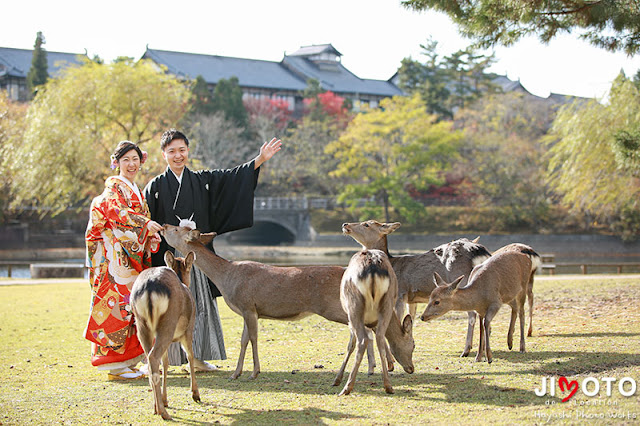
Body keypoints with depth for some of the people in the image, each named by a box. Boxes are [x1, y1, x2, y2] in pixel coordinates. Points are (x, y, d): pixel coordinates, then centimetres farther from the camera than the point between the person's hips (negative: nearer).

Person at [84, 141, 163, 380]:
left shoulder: (136, 191, 24)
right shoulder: (114, 186, -3)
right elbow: (117, 210, -22)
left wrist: (152, 239, 6)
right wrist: (146, 223, -32)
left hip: (132, 258, 9)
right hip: (115, 257, -9)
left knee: (132, 305, 6)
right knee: (118, 303, -11)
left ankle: (127, 362, 10)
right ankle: (115, 367, -10)